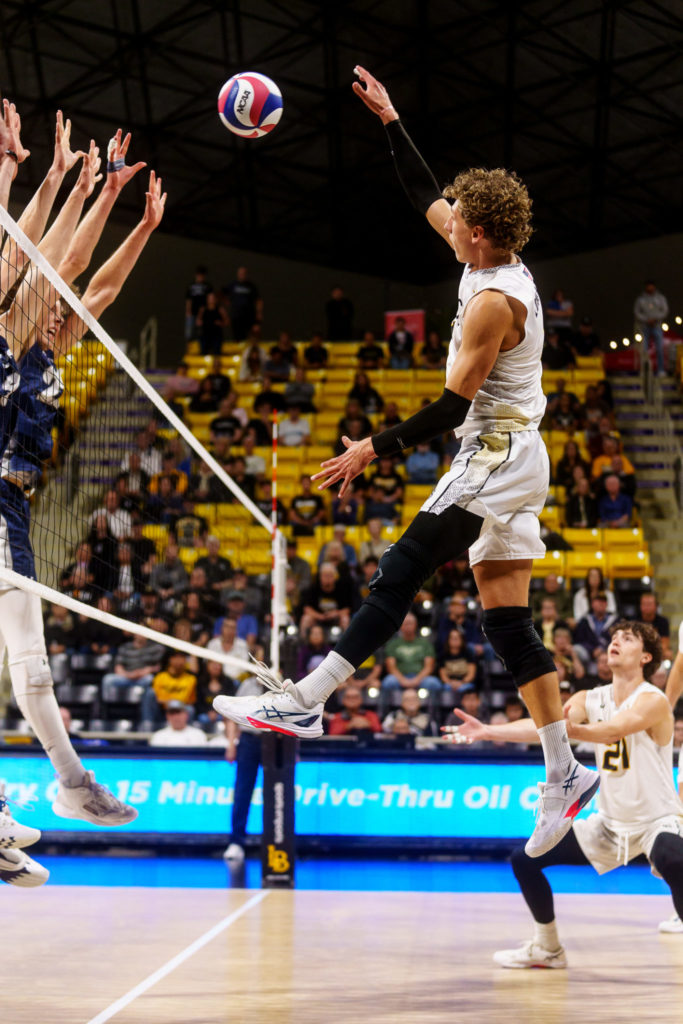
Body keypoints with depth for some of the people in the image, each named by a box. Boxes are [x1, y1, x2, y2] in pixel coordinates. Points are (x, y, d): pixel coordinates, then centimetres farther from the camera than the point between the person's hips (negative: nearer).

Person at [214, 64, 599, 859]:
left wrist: (374, 450, -16)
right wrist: (389, 121, 23)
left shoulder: (493, 301, -18)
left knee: (400, 572, -17)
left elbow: (453, 405, -19)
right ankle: (564, 775, 8)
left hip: (497, 459, -10)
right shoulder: (498, 264, 9)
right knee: (506, 621, 7)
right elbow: (424, 197, 23)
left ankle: (303, 702, -24)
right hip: (509, 461, 10)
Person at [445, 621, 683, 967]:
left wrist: (569, 729, -55)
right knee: (526, 859, 4)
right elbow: (543, 725, -15)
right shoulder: (590, 700, 0)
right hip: (610, 822, 7)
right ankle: (548, 948, 22)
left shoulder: (653, 701, -19)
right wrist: (488, 730, -31)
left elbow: (612, 731, -37)